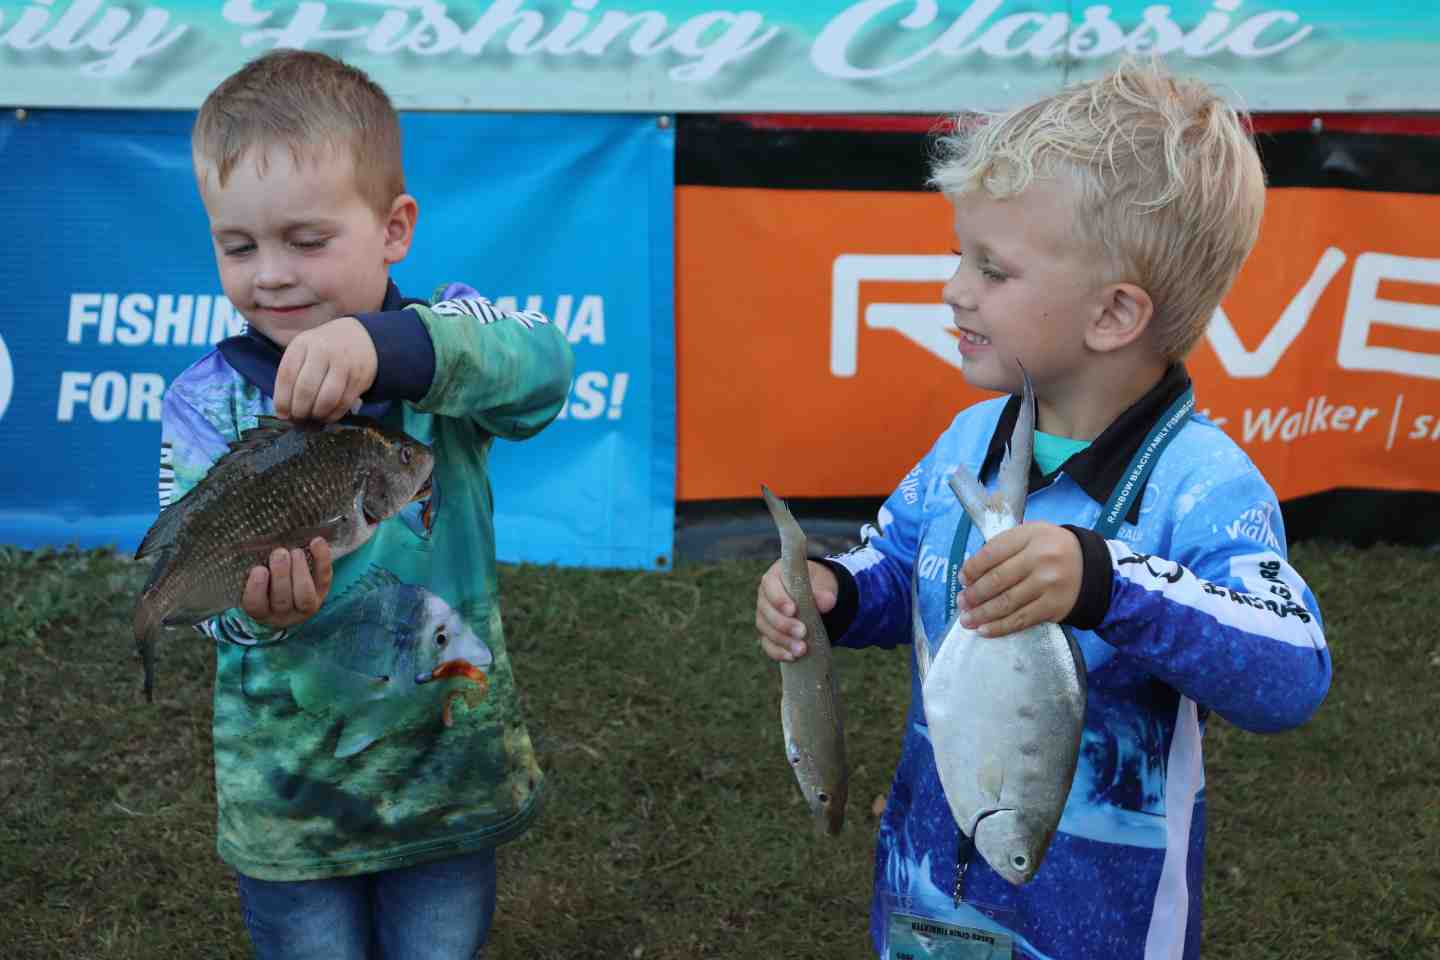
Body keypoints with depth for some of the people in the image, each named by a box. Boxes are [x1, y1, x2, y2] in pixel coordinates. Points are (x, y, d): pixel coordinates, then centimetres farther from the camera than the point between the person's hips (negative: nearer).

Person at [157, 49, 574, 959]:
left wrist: (388, 346, -50)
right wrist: (260, 604, -37)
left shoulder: (445, 340, -9)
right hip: (289, 797, 1)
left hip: (454, 769, 0)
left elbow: (542, 365, -32)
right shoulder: (208, 402, -7)